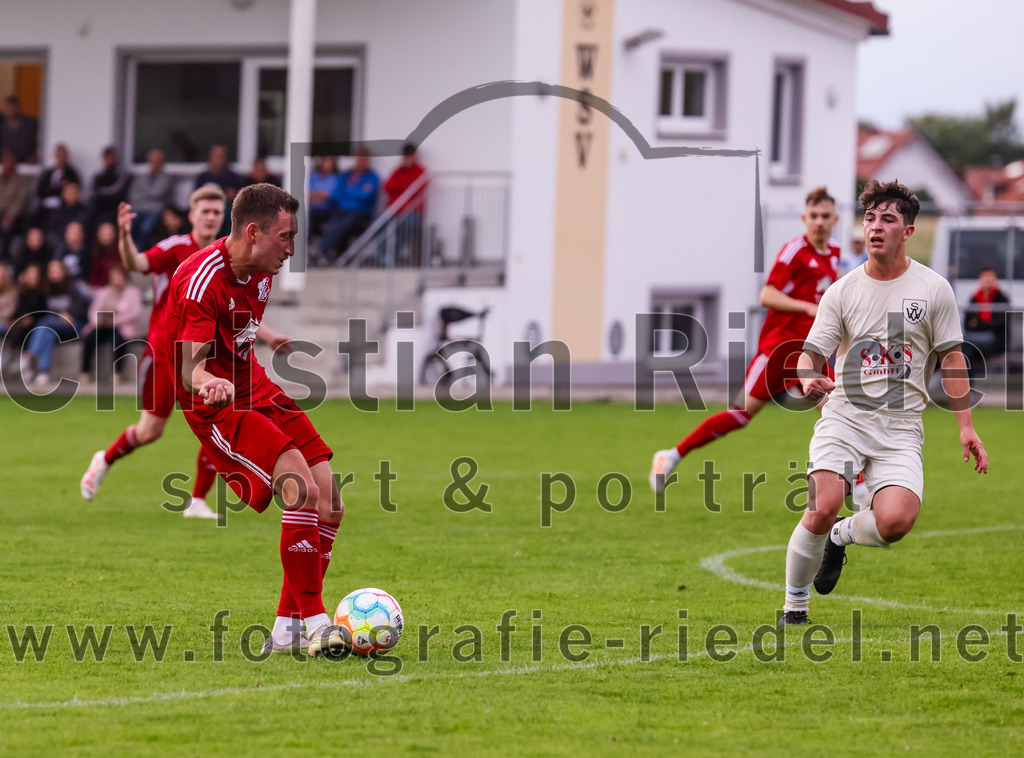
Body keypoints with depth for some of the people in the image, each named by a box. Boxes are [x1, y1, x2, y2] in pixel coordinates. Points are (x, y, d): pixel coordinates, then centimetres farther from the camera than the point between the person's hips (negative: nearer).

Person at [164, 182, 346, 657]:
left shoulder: (261, 270, 5)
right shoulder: (200, 280, -22)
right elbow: (190, 368, -30)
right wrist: (210, 383, -50)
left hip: (257, 391, 9)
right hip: (217, 405, -9)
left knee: (329, 505, -1)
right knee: (303, 489, -25)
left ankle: (288, 629, 7)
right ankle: (312, 620, -19)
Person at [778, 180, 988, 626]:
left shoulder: (933, 289, 4)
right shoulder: (842, 292, 4)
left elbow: (950, 358, 9)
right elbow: (813, 352, 2)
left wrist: (966, 427, 4)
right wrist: (809, 380, -23)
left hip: (901, 426, 0)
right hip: (844, 417, 0)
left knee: (895, 522, -21)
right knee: (822, 508, -21)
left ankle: (843, 536, 14)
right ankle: (794, 605, 0)